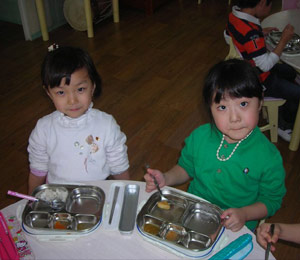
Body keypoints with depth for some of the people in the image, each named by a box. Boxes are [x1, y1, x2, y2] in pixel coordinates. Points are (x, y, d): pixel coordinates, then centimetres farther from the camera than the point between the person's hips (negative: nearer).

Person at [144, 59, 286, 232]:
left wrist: (244, 214, -22)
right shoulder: (200, 137, -7)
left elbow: (272, 199, -5)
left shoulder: (269, 157, -18)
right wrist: (165, 179, -8)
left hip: (235, 230, -1)